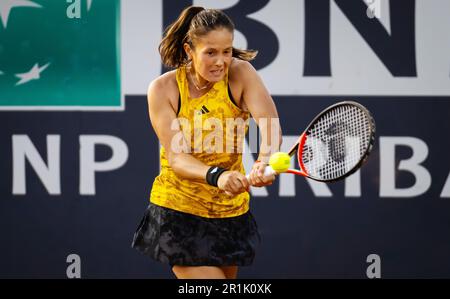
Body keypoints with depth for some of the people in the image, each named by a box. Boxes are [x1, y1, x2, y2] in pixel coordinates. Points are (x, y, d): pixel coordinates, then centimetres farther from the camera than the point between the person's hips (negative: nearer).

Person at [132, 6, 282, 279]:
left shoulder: (241, 73, -12)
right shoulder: (163, 89, -14)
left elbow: (270, 126, -27)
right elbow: (176, 156, -23)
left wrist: (264, 163, -49)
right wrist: (217, 176, -43)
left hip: (232, 212, 3)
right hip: (178, 211, -3)